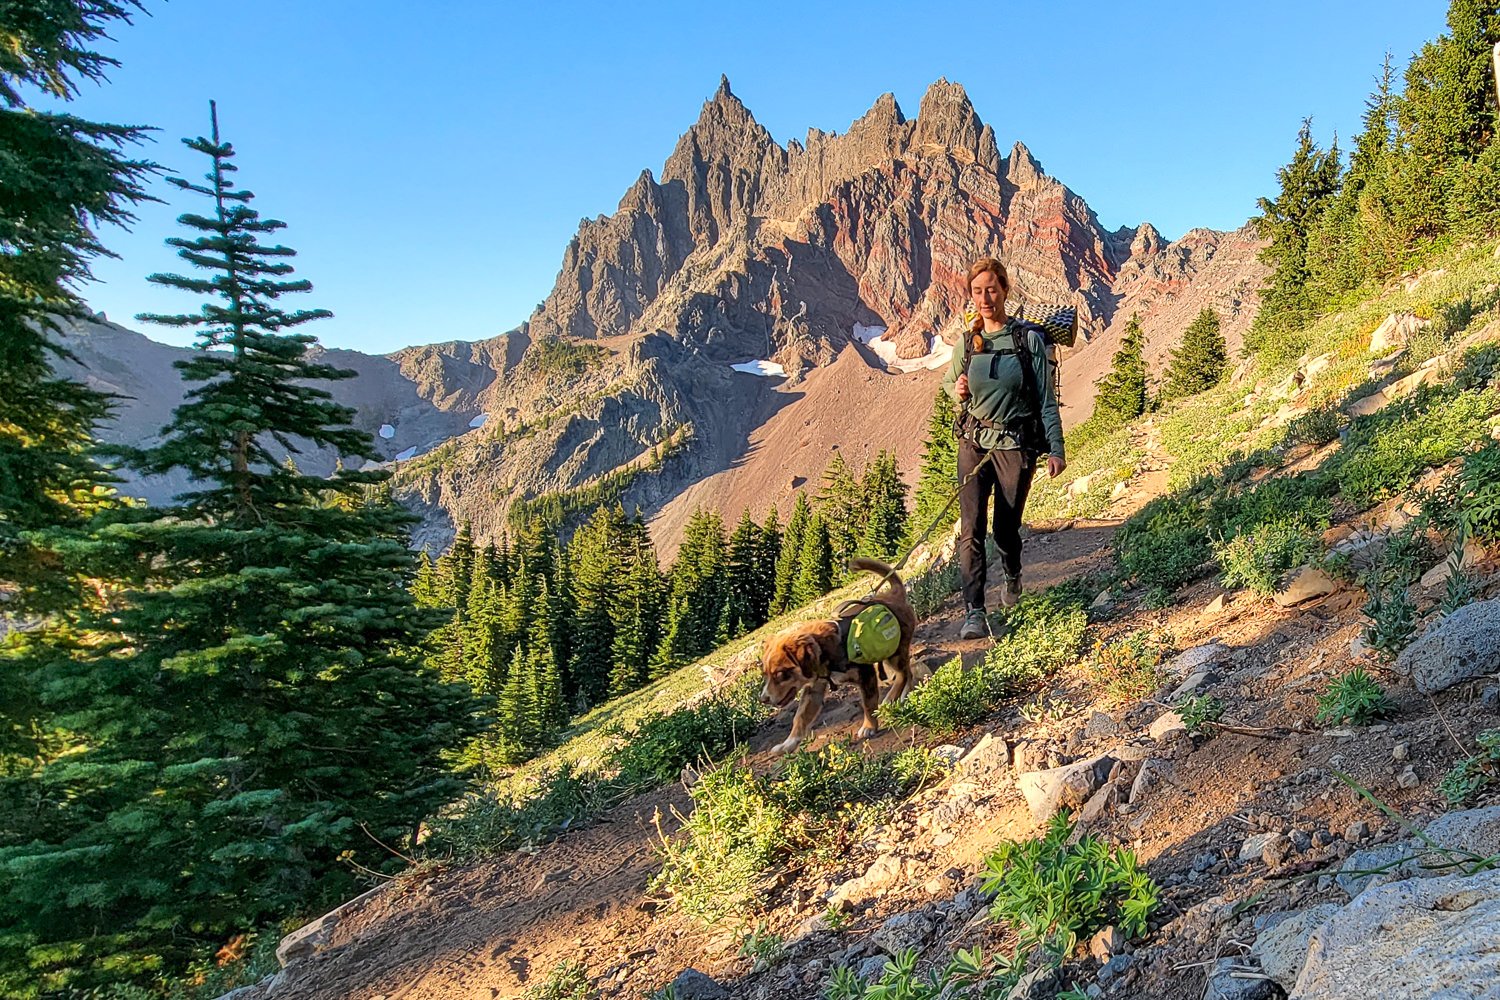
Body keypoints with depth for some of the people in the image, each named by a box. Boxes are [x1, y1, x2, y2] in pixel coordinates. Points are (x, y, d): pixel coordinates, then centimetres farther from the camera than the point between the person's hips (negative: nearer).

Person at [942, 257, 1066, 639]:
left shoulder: (1029, 339, -6)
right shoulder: (967, 342, 3)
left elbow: (1047, 399, -4)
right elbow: (947, 381, 19)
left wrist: (1056, 448, -10)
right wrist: (957, 390, -5)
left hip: (1016, 446, -2)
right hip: (974, 443, 2)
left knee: (1006, 528, 9)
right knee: (971, 530, -9)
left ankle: (1012, 577, 42)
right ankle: (974, 614, -10)